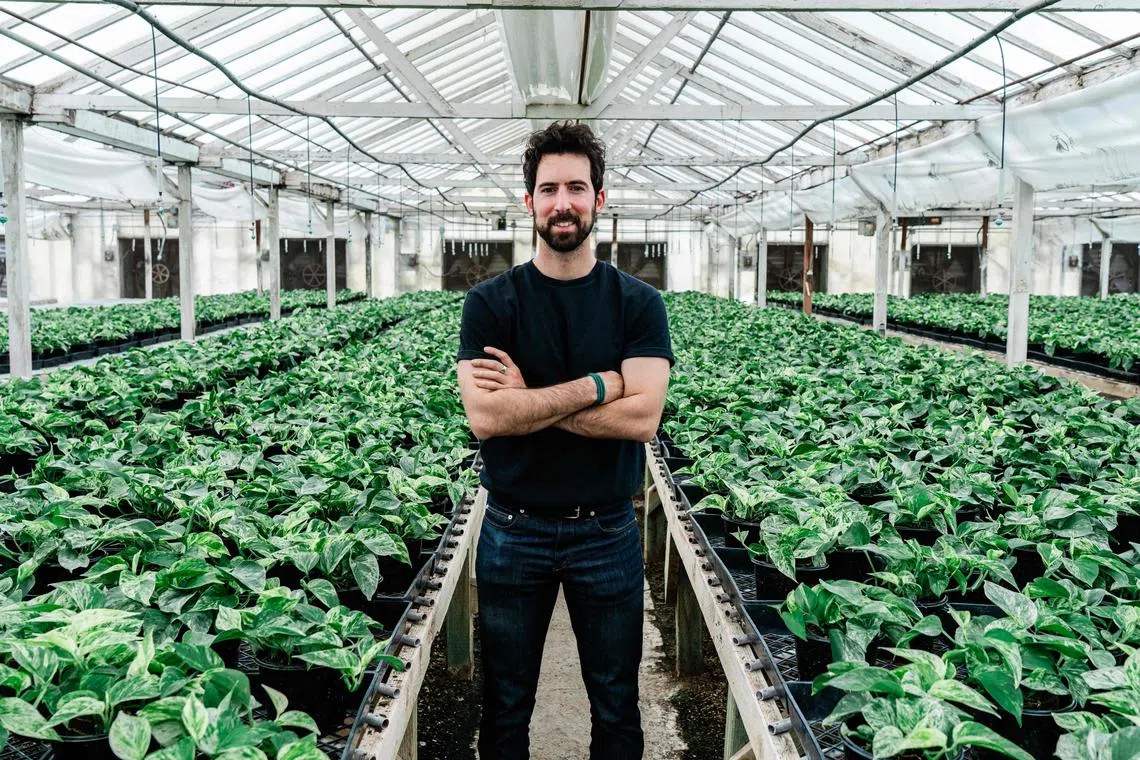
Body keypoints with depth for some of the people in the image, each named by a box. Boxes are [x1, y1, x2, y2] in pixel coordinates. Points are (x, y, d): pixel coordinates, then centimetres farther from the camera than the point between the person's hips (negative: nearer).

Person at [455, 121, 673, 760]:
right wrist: (599, 384, -17)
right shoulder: (491, 303, -4)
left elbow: (641, 417, -16)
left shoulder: (638, 303, -3)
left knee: (617, 708, 16)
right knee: (507, 708, 16)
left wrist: (526, 398, -17)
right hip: (514, 533, 0)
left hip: (608, 533, 0)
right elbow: (484, 417, -17)